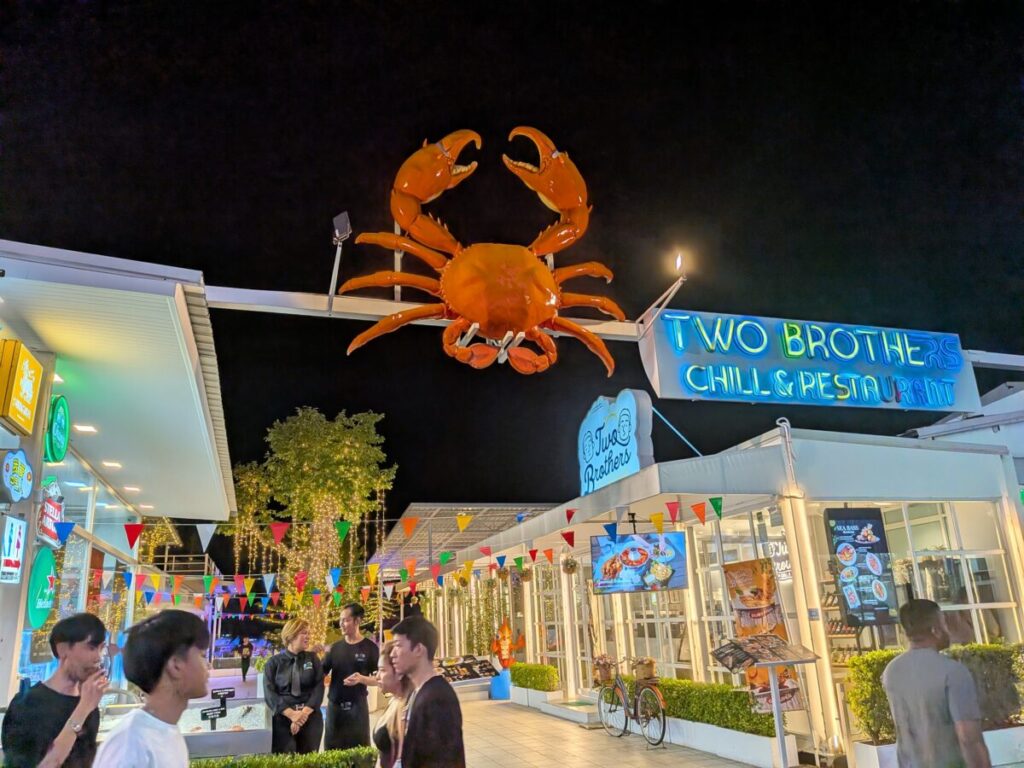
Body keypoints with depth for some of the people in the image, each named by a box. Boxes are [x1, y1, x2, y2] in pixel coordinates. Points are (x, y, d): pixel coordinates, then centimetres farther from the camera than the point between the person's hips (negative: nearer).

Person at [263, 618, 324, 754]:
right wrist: (292, 714, -18)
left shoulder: (313, 659, 8)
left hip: (310, 717, 1)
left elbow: (319, 687, -2)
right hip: (283, 718, -1)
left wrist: (304, 713, -15)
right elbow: (269, 693, -6)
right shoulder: (273, 663, 4)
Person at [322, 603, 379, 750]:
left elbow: (378, 679, -4)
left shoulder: (369, 647, -5)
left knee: (359, 748, 0)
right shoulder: (335, 647, 6)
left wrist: (361, 679, -21)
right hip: (334, 705, 4)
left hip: (357, 706, -3)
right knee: (332, 749, 8)